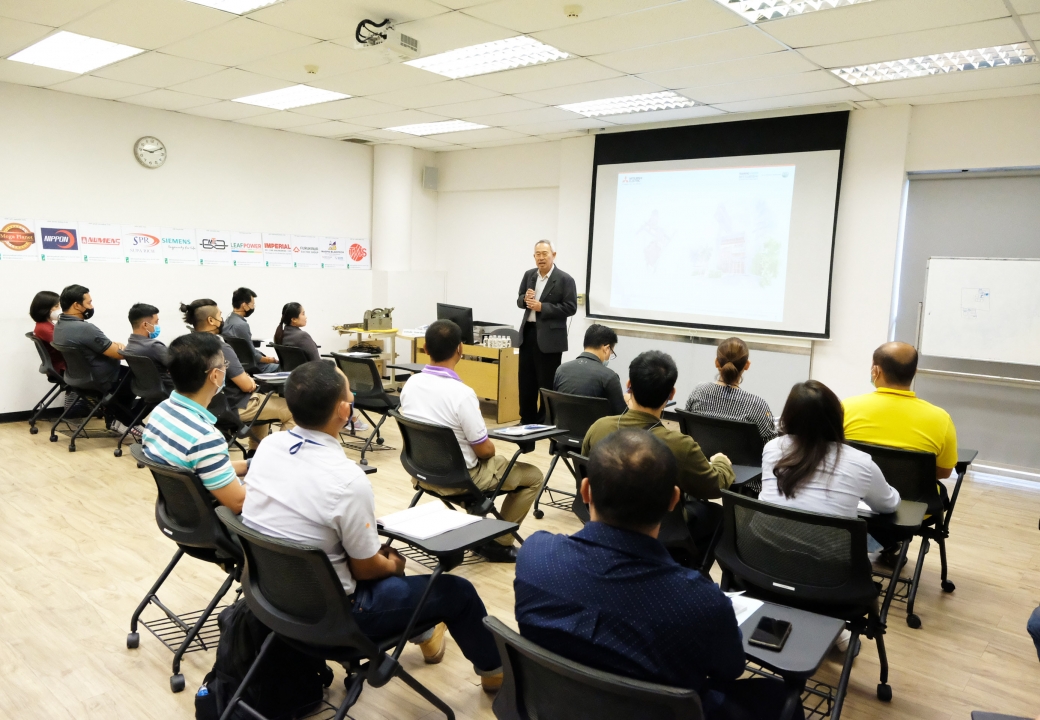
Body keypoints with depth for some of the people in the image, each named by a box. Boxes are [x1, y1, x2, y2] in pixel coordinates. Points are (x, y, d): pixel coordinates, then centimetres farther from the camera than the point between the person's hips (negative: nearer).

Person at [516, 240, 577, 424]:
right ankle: (527, 419, 24)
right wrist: (525, 299, -9)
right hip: (528, 333, 6)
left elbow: (570, 307, -13)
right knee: (526, 381, 12)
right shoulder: (529, 275, 10)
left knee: (547, 384, 2)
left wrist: (542, 307, -18)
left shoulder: (565, 279, -8)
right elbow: (519, 301, 16)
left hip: (550, 337, -6)